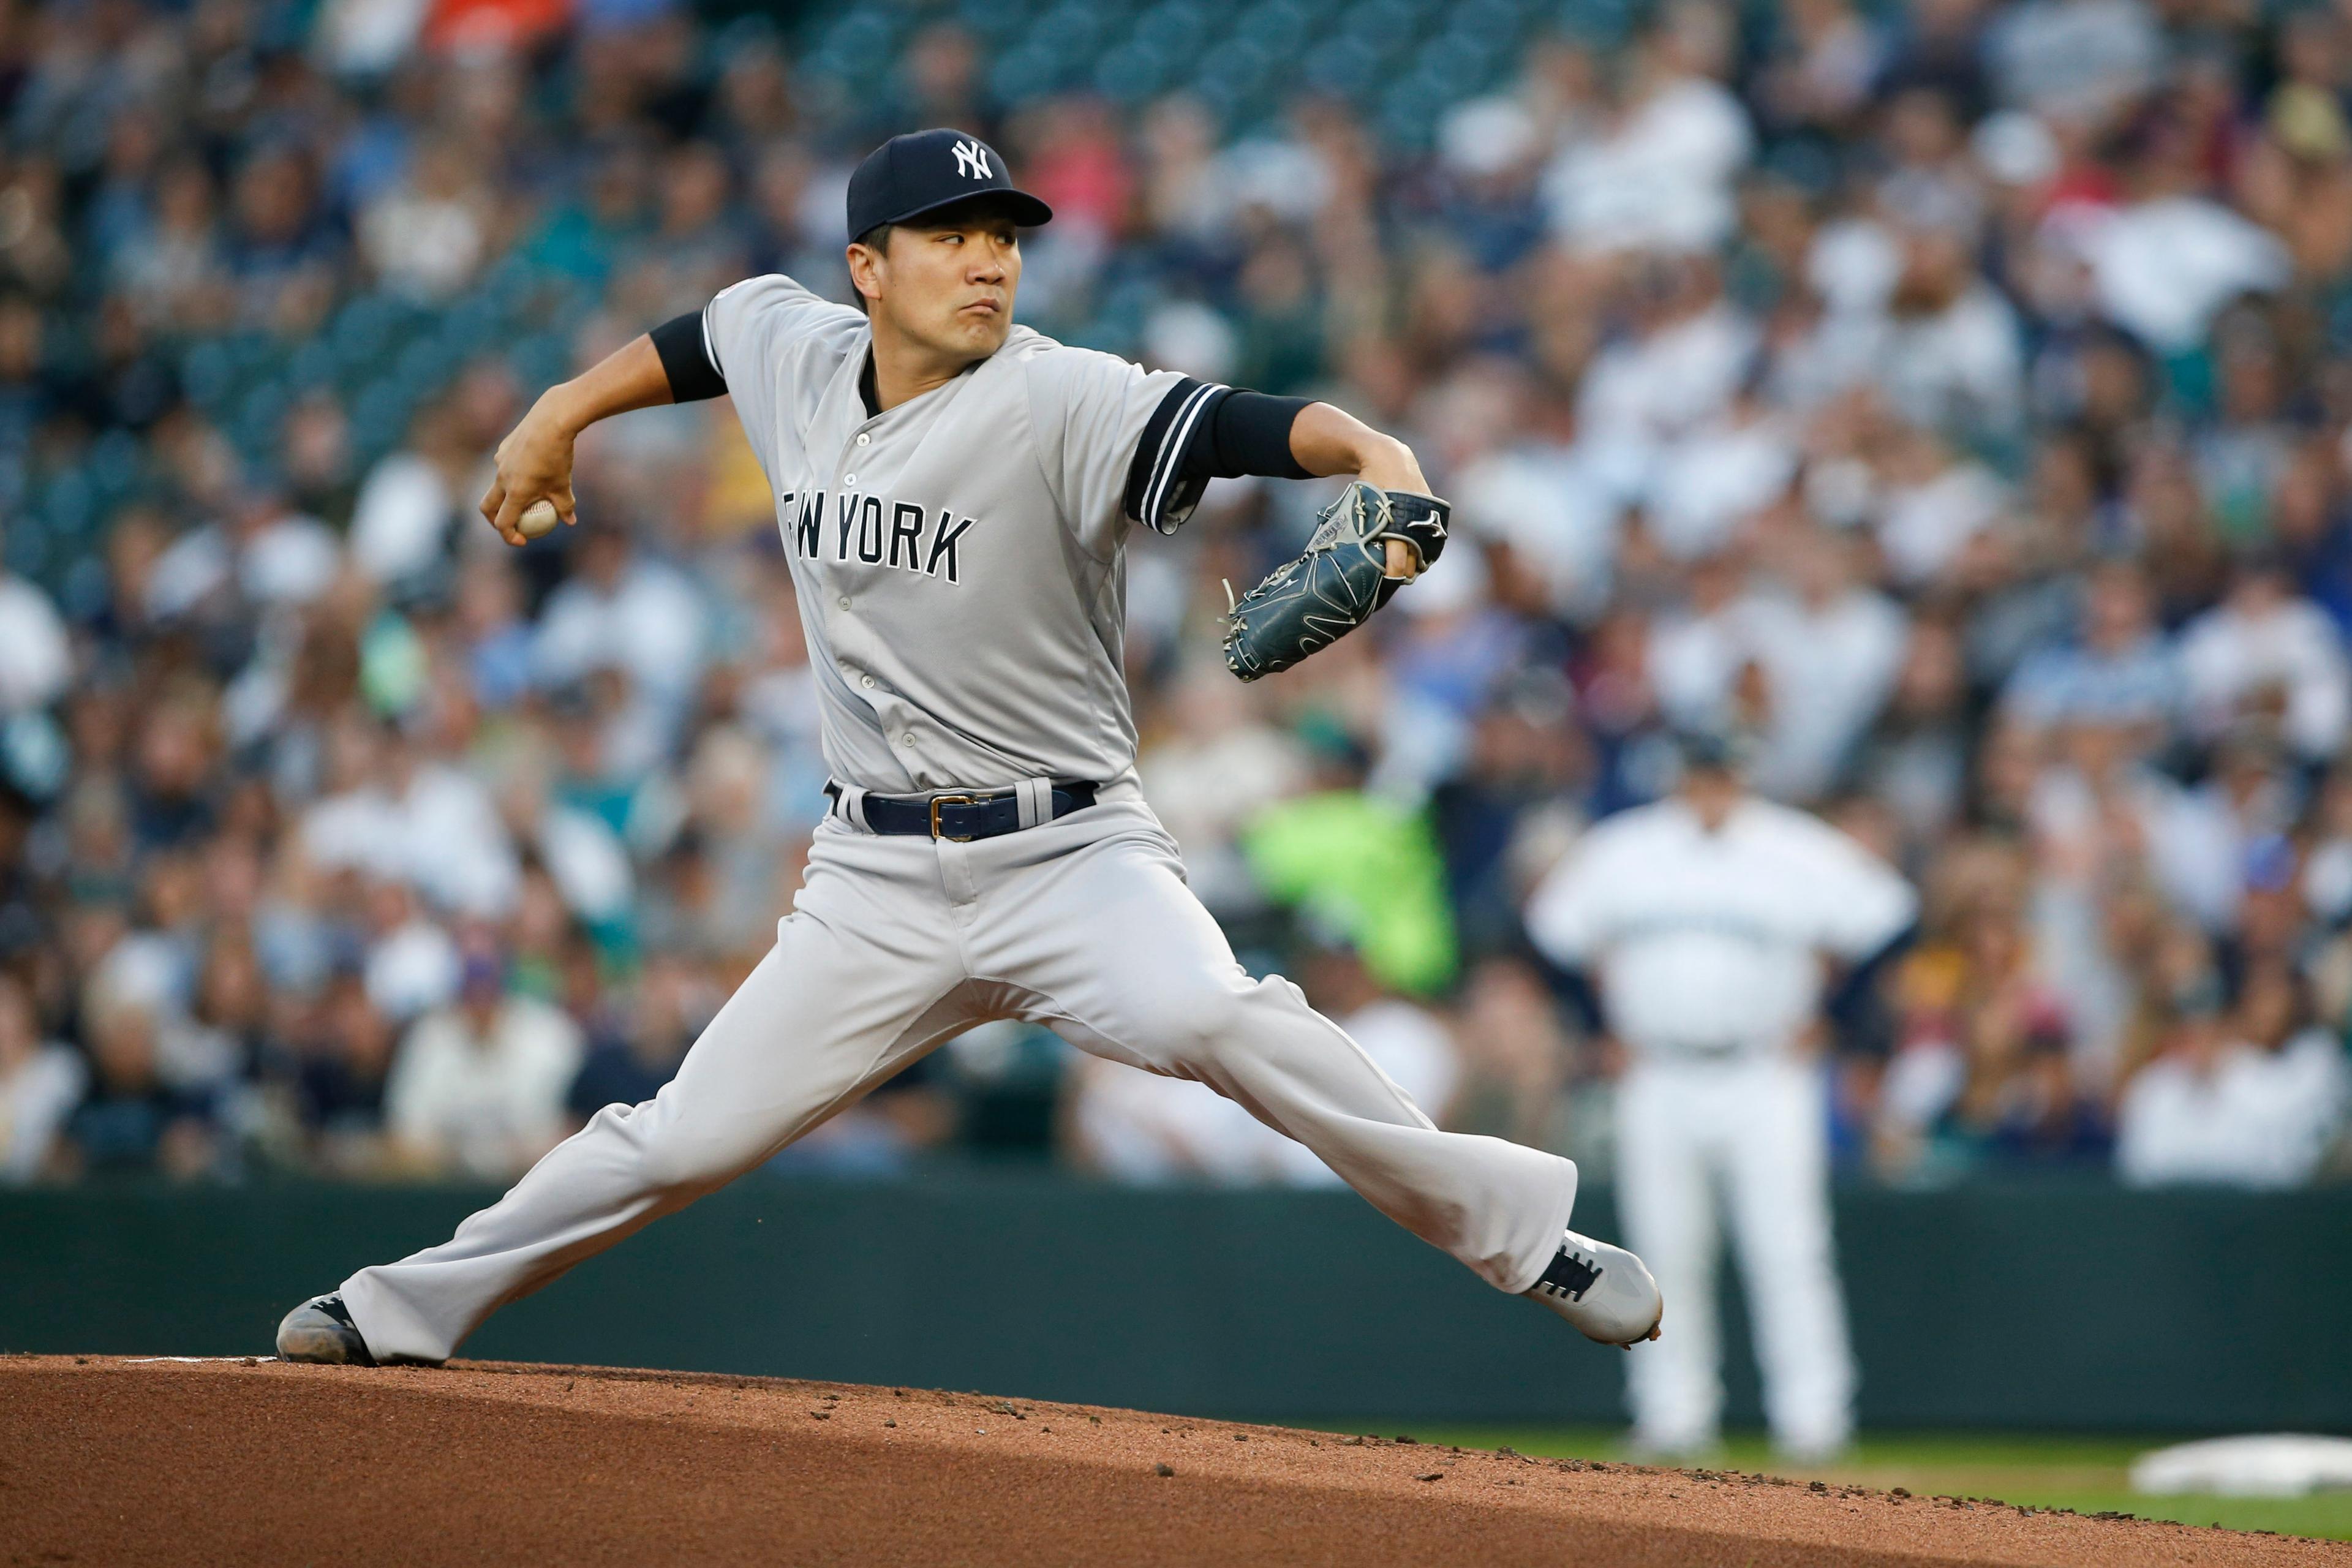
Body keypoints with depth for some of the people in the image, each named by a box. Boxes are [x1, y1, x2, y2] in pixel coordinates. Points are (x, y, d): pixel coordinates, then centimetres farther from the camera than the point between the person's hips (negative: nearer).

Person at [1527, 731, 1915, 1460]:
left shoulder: (1800, 852, -2)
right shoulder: (1621, 852, 5)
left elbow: (1888, 919, 2)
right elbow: (1555, 930, 15)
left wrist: (1821, 1018, -1)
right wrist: (1609, 1024, 9)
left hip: (1766, 1079, -3)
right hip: (1658, 1082, 3)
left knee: (1787, 1249, -9)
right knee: (1666, 1254, 3)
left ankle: (1812, 1413, -7)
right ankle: (1673, 1415, 9)